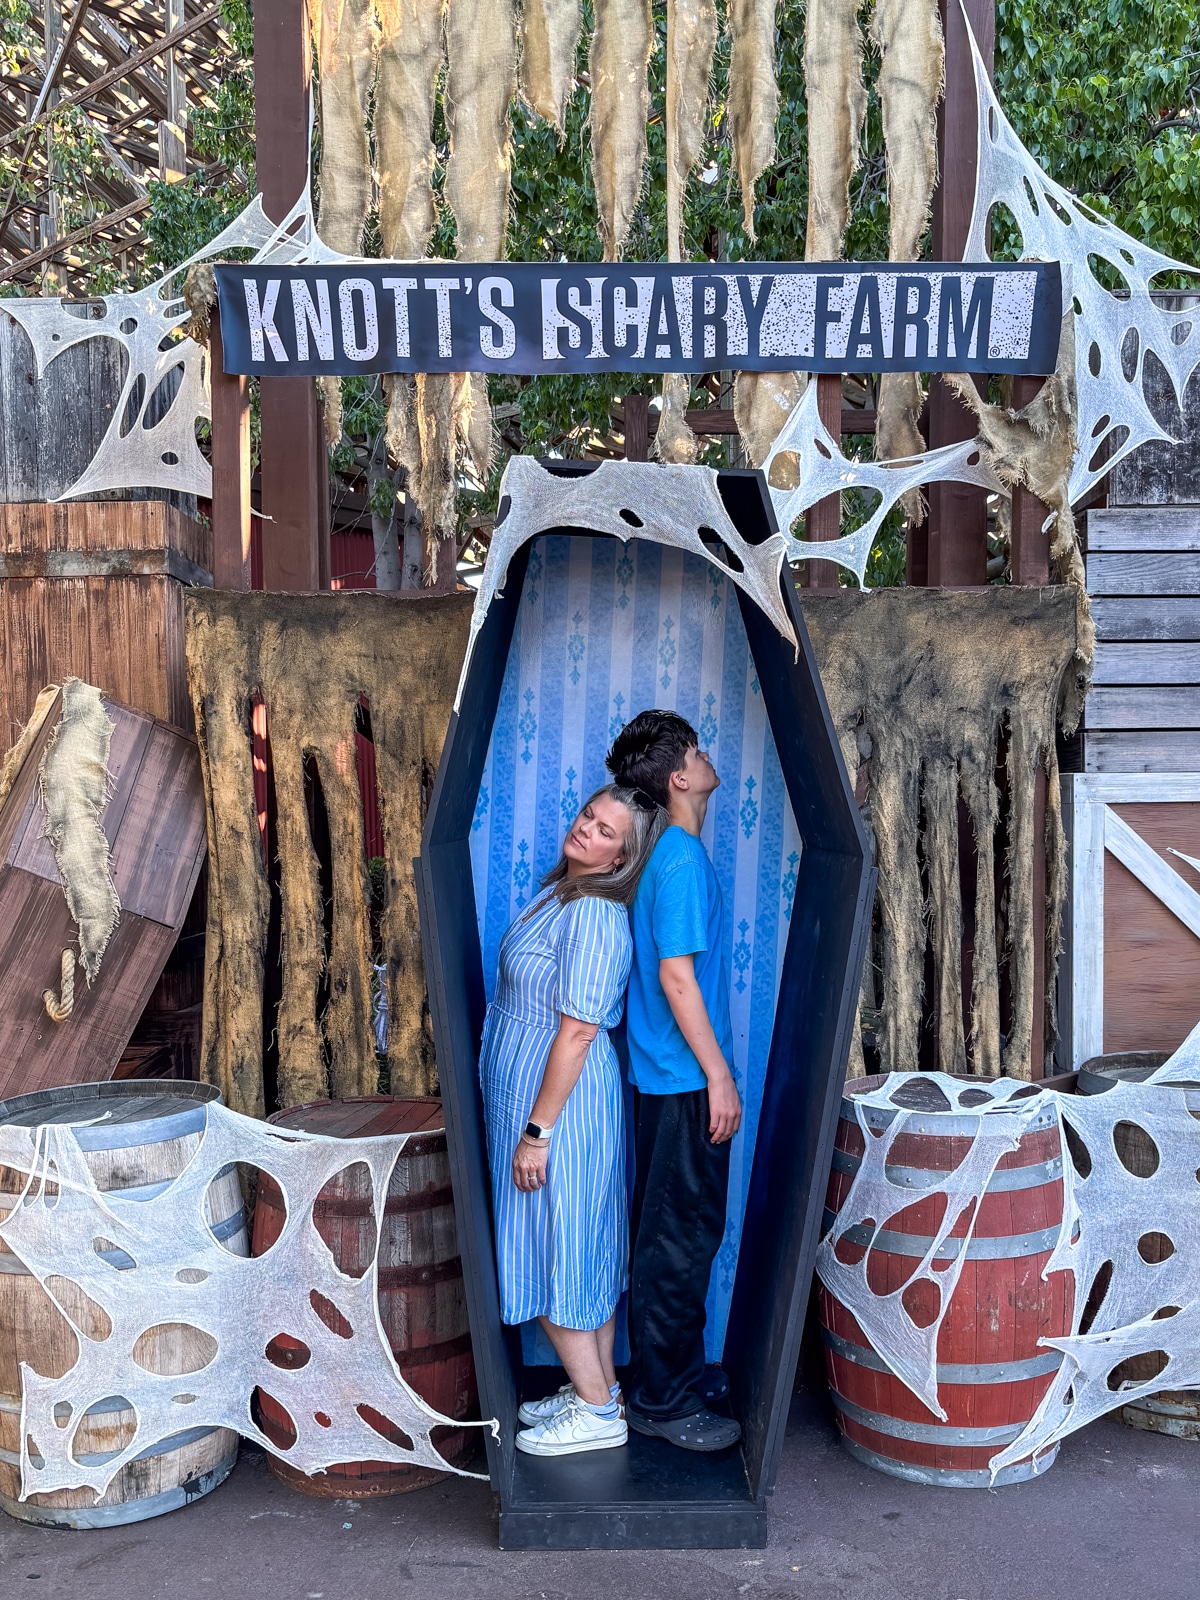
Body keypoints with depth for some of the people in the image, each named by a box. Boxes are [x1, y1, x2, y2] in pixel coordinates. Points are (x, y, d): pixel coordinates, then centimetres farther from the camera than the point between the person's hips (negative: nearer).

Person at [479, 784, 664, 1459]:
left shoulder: (593, 915, -22)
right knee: (586, 1250, 17)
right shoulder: (563, 891, 9)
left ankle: (598, 1411, 15)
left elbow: (577, 1031, -24)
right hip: (535, 1095, 10)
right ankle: (596, 1389, 30)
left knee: (555, 1253, 2)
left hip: (560, 1103, -10)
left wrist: (536, 1131, -21)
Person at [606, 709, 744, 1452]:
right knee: (681, 1238, 0)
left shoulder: (671, 853, 11)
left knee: (684, 1230, 18)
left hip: (673, 1077, 10)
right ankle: (660, 1399, 11)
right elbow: (676, 977, -22)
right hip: (685, 1081, -10)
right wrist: (718, 1076, -18)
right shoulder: (683, 861, -19)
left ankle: (681, 1370, 31)